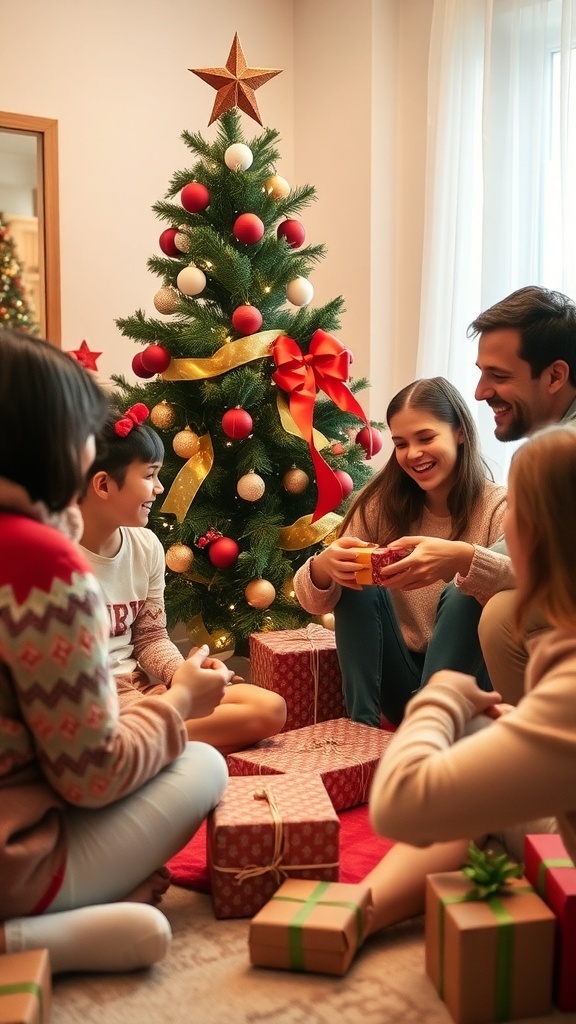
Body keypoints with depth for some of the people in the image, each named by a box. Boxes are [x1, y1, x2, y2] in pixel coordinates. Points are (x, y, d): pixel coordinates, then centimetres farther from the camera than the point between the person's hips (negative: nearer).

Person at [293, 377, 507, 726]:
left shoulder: (497, 507, -11)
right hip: (397, 680, 3)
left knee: (462, 598, -27)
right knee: (359, 585, -18)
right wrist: (323, 566, -32)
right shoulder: (382, 504, -3)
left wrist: (464, 559, -50)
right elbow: (316, 603, -8)